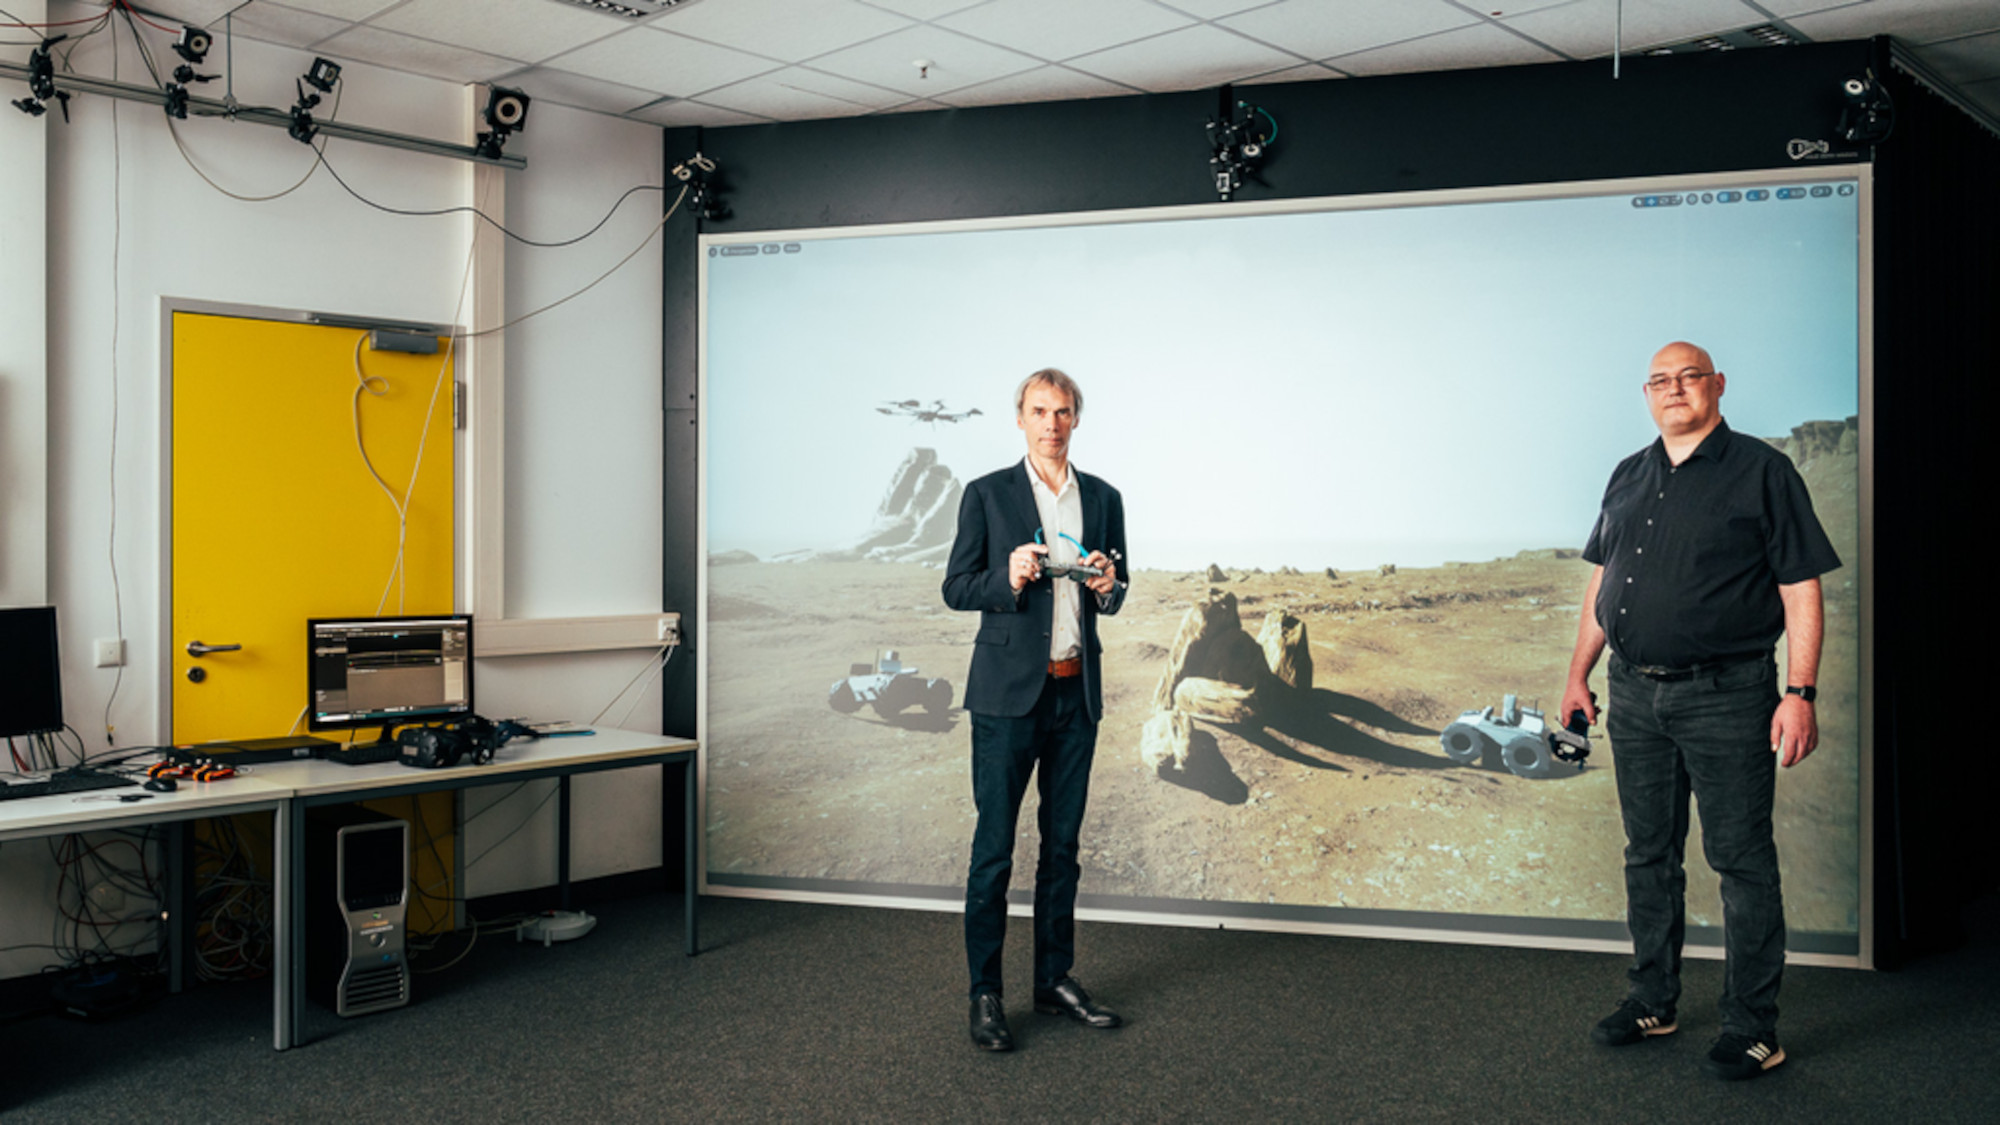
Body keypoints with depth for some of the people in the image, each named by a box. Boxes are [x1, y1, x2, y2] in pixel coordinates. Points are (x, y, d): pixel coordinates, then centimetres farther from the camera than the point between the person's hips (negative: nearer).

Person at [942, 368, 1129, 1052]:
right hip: (1009, 693, -4)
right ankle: (985, 995, 6)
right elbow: (956, 589, -1)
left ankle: (1055, 979, 23)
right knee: (993, 848, -2)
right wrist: (1009, 579, -19)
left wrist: (1108, 587, -6)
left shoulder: (1103, 499, 11)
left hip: (1077, 692, 4)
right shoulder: (987, 495, 0)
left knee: (1063, 844, 12)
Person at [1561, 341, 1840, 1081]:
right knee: (1648, 856, 13)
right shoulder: (1628, 478, 13)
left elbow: (1801, 591, -7)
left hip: (1726, 696, -6)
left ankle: (1752, 1028, 9)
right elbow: (1601, 581, 19)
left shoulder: (1761, 472, -4)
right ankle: (1651, 1004, 26)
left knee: (1742, 861, -1)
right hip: (1636, 695, 6)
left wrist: (1799, 694, -14)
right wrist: (1579, 675, 15)